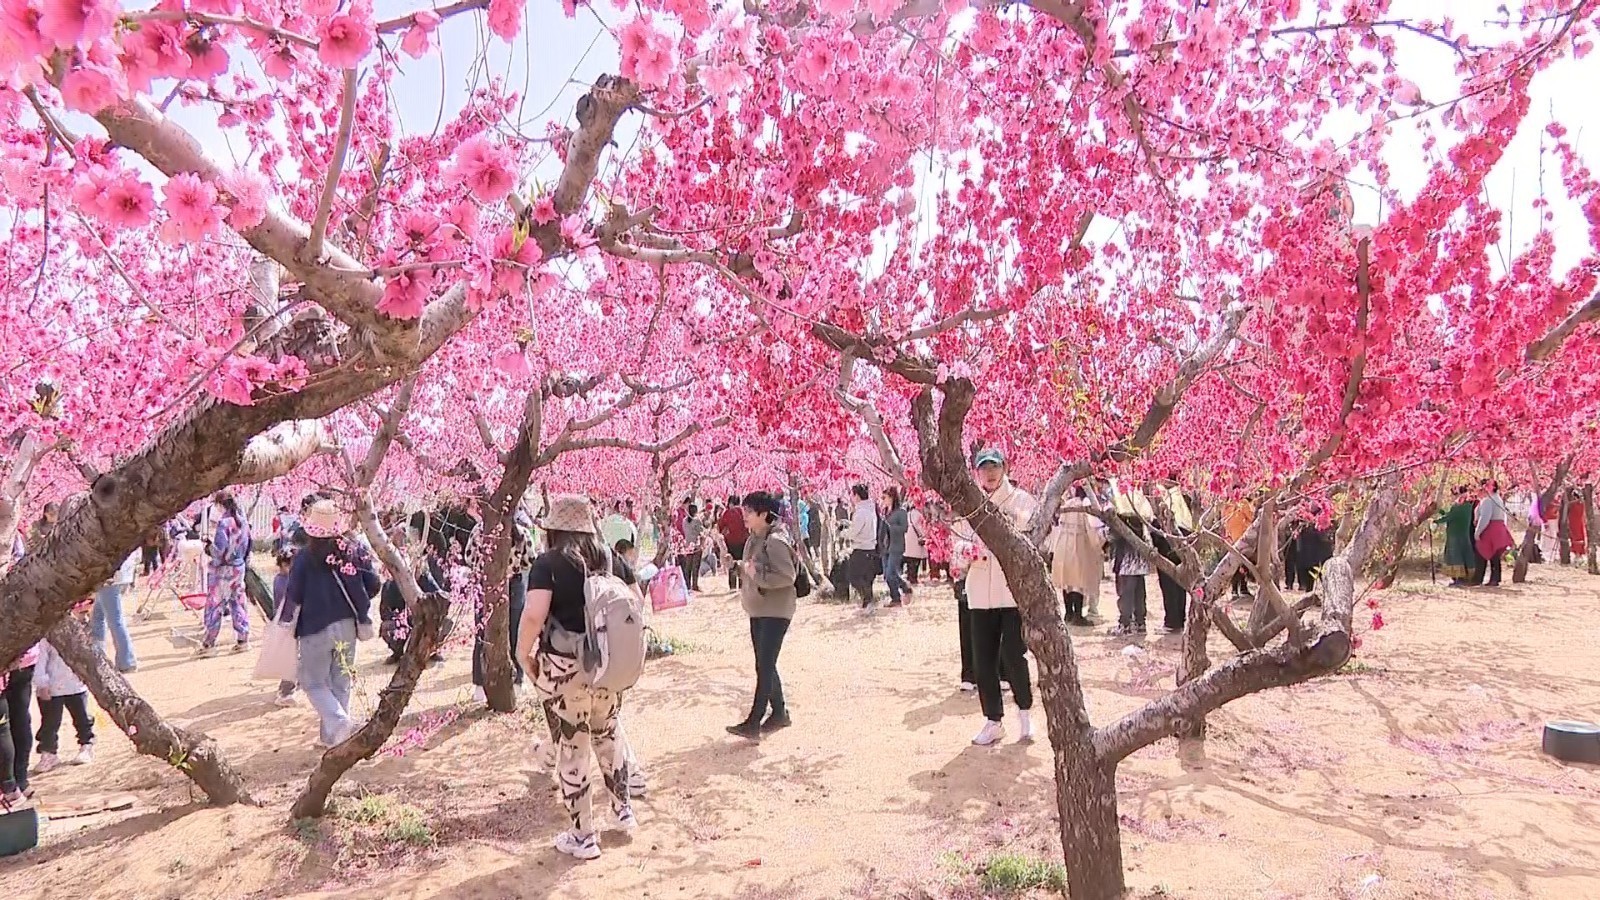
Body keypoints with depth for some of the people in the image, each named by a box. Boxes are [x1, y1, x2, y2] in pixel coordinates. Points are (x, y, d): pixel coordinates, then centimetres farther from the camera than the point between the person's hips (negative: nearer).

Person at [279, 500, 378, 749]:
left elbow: (293, 595, -9)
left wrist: (286, 621, 8)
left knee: (314, 682, 8)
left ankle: (339, 722, -14)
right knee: (340, 684, 14)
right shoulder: (355, 550, -3)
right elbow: (373, 585, -2)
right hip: (347, 627, 4)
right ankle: (330, 736, 19)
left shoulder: (305, 558, -12)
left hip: (315, 628, -4)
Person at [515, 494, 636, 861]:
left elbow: (533, 615, -22)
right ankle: (623, 810, 37)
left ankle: (583, 837, 17)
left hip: (563, 670, -5)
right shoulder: (610, 558, 5)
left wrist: (523, 652, -7)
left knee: (572, 750, 7)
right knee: (608, 735, 26)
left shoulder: (548, 563, -10)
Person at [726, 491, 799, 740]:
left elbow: (787, 576, -23)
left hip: (775, 611, -10)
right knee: (765, 665, 15)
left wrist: (756, 574, -23)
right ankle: (779, 713, 28)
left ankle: (754, 723, -5)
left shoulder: (775, 540, -18)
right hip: (758, 610, 10)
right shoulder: (754, 538, 11)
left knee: (764, 666, -7)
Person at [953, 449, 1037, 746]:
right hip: (980, 591, 4)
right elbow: (958, 540, 12)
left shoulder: (1021, 499, 0)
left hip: (1015, 589, -3)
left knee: (1013, 655, -7)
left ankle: (1024, 710, 19)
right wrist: (965, 549, -10)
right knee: (983, 659, 6)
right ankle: (993, 720, 20)